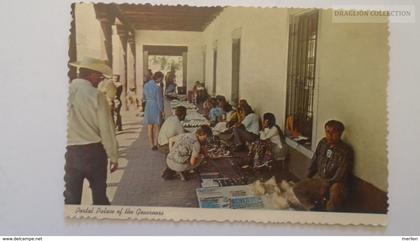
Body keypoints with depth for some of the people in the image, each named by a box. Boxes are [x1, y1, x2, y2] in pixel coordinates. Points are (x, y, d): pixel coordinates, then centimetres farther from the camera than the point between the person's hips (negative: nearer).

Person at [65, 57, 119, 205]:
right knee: (99, 195, 16)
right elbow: (106, 129, -10)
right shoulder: (96, 95, -12)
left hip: (70, 152, 2)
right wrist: (113, 156, 1)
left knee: (71, 197, 12)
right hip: (94, 151, -2)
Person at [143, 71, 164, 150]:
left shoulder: (146, 85, 2)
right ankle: (155, 144, 1)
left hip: (148, 106, 5)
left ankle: (152, 145, 14)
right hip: (156, 107, -5)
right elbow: (159, 100, -13)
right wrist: (162, 111, -4)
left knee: (149, 127, 10)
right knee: (156, 127, 8)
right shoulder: (157, 87, -17)